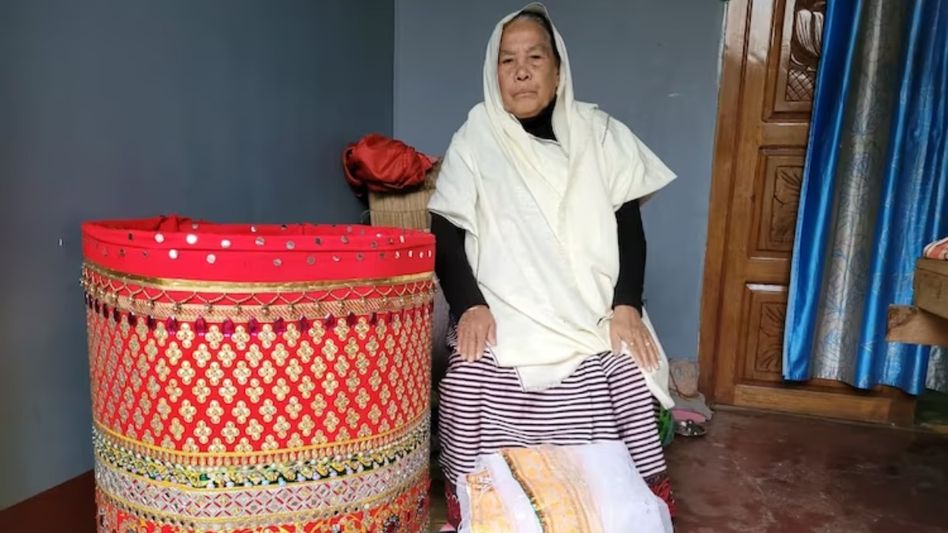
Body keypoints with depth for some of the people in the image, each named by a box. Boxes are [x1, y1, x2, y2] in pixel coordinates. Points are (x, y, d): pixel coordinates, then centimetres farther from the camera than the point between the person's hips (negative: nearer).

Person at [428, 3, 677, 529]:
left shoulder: (600, 135, 10)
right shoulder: (474, 141, 7)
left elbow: (629, 227, 6)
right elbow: (446, 237, 2)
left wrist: (626, 306, -7)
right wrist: (470, 306, -13)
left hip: (594, 317, 1)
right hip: (503, 316, -1)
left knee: (627, 377, -24)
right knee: (470, 380, -26)